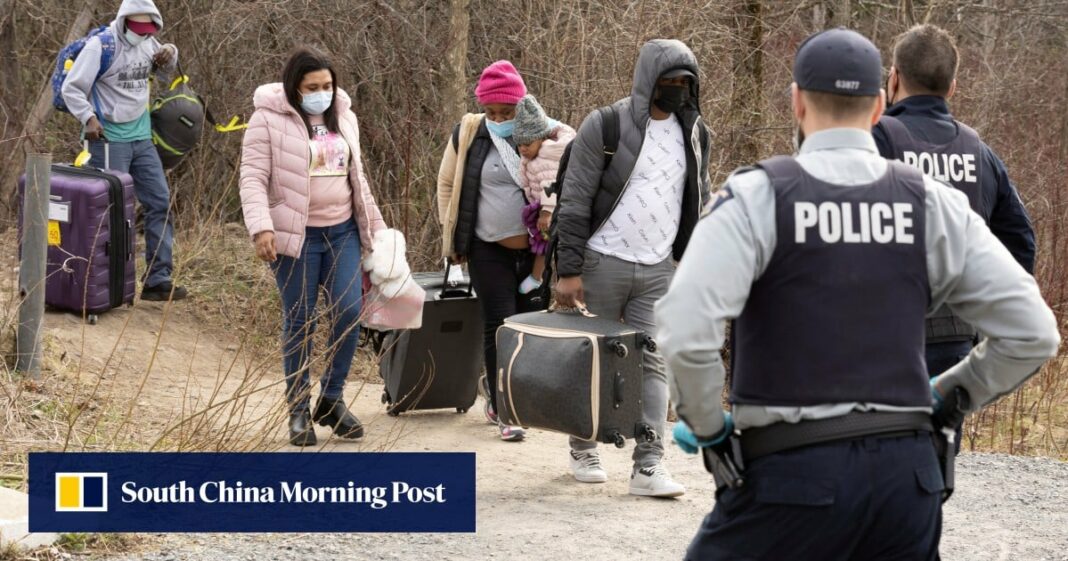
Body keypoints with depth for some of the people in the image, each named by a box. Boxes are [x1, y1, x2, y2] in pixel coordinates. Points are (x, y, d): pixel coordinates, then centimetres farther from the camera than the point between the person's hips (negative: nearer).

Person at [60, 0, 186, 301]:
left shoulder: (147, 43, 6)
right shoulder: (100, 46, -14)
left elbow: (164, 67, 28)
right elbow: (71, 88, -12)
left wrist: (169, 54, 5)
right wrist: (88, 118, -25)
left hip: (141, 138, 7)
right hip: (110, 140, -7)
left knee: (160, 203, 4)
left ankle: (158, 280, 7)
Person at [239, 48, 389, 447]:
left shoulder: (343, 118, 11)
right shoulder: (269, 121, -7)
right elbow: (253, 178, -11)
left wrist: (375, 227, 19)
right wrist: (261, 228, -23)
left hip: (343, 233, 5)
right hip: (296, 236, -5)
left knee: (350, 312, -4)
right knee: (299, 323, 1)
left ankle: (332, 399, 12)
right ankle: (298, 410, 13)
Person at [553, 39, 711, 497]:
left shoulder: (694, 134, 7)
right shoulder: (605, 127, -9)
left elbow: (699, 203, 17)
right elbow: (574, 202, -9)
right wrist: (569, 270, -13)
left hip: (659, 270, 3)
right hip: (604, 264, -3)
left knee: (652, 363, -4)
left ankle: (648, 466, -7)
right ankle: (583, 449, 24)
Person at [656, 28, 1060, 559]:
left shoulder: (757, 195, -5)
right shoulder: (932, 203, 5)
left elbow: (685, 330, -18)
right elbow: (1034, 332, 4)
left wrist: (709, 429, -3)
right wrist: (949, 395, 17)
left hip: (793, 475, -3)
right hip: (907, 471, 4)